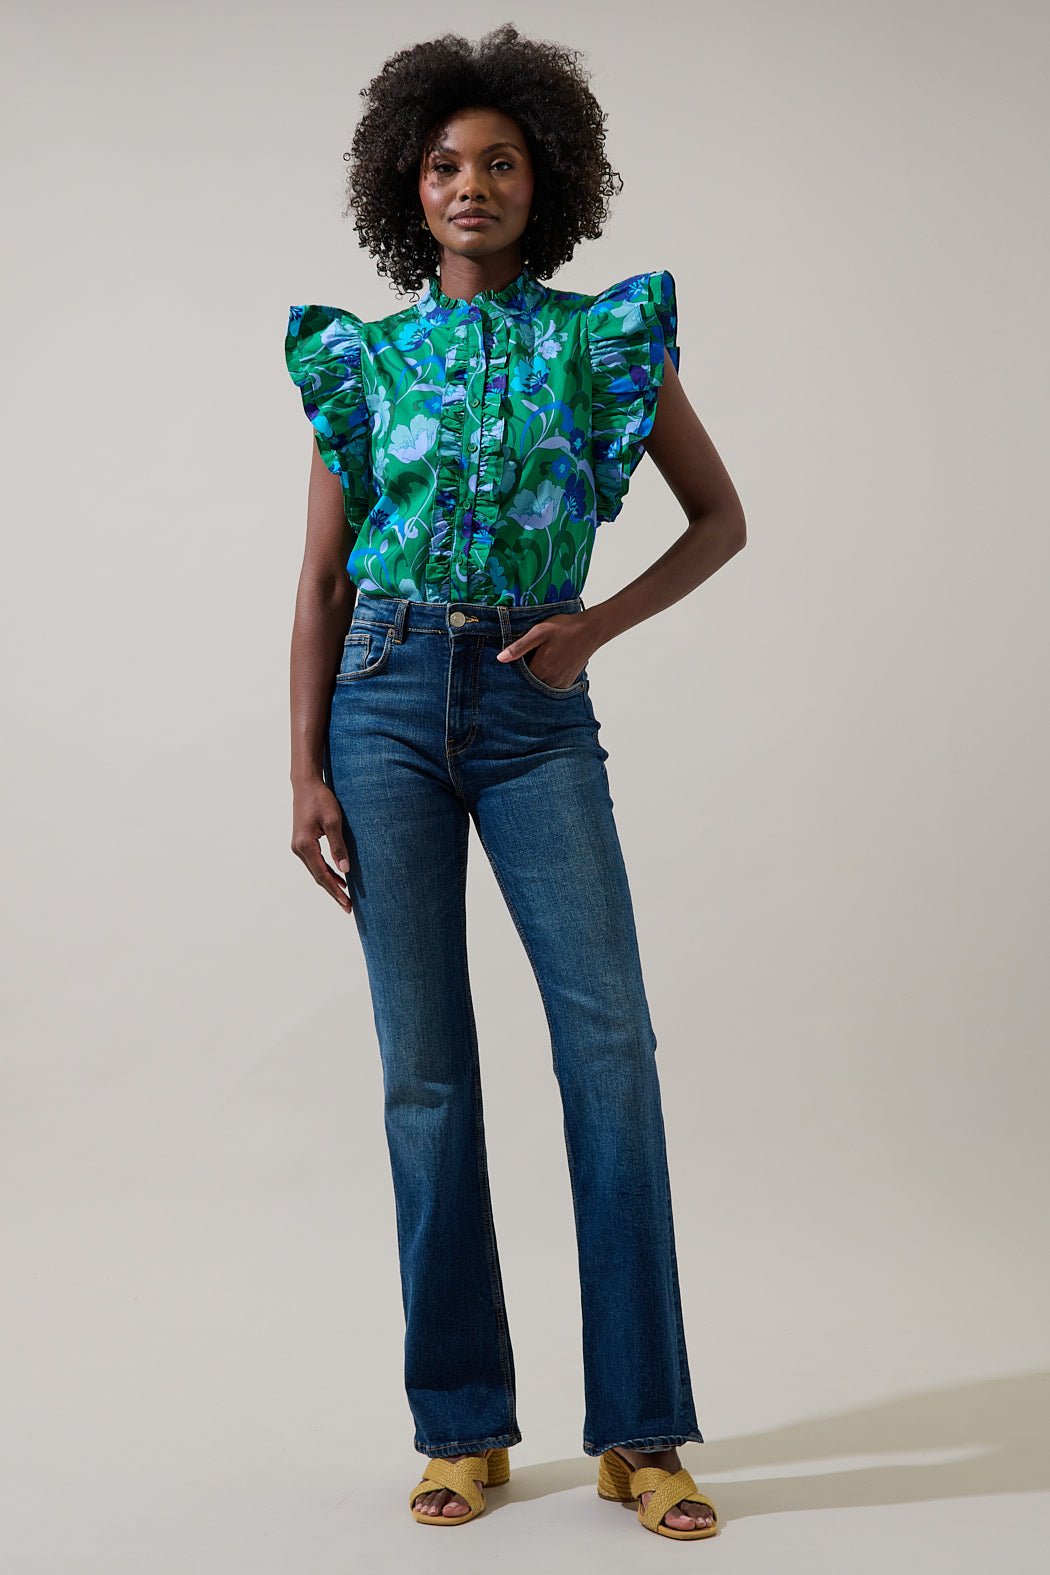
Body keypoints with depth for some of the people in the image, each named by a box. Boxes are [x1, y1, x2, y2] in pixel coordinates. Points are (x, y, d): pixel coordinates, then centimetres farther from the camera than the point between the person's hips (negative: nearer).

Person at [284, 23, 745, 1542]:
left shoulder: (606, 336, 7)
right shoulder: (364, 359, 9)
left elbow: (721, 518, 11)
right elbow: (322, 581, 8)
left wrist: (599, 622, -4)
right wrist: (307, 773, 0)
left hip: (536, 710, 0)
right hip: (389, 699, 1)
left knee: (609, 1034, -10)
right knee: (425, 1060, 1)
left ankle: (639, 1428, 1)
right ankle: (463, 1425, 12)